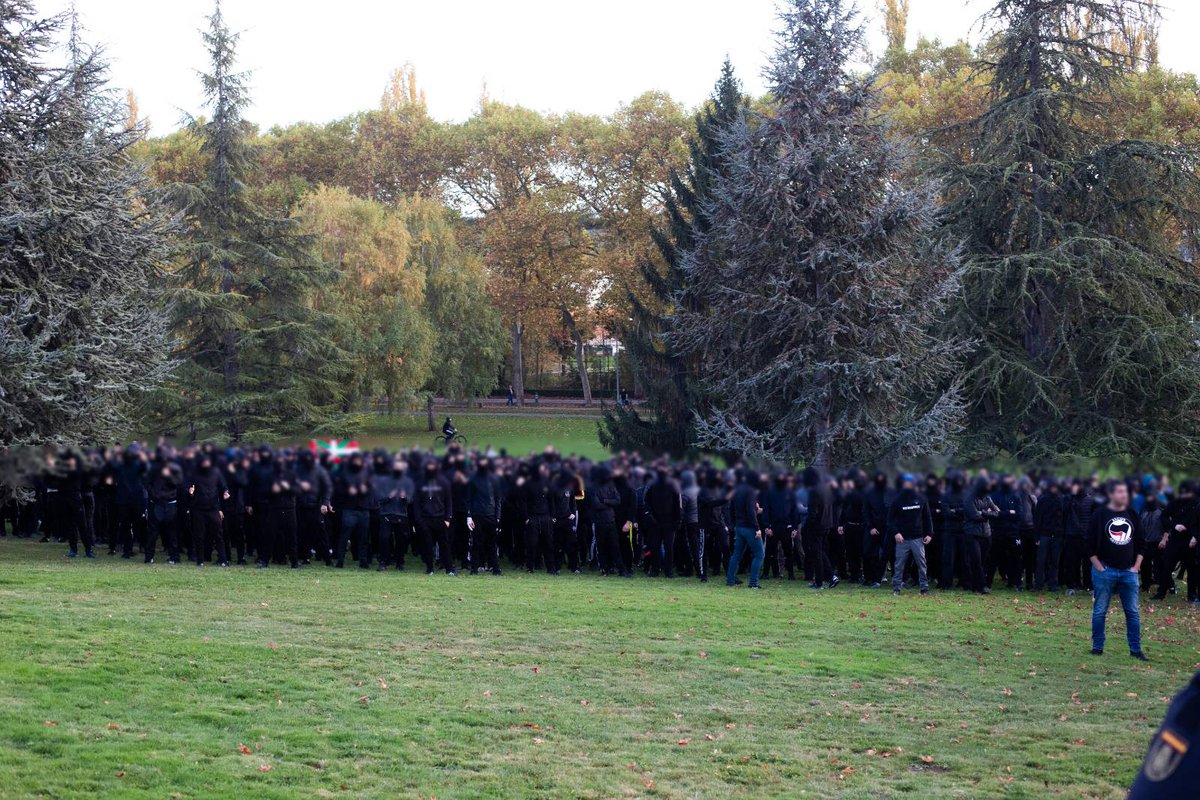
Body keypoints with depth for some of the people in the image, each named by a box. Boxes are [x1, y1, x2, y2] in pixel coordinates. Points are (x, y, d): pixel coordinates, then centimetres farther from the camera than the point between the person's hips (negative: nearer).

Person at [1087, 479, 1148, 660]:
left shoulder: (1132, 515, 8)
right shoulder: (1100, 515, -5)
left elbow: (1141, 543, 14)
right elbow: (1090, 544, -5)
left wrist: (1136, 566, 5)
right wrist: (1099, 568, -10)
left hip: (1129, 571, 4)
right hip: (1105, 570, -4)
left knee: (1133, 612, 4)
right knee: (1100, 611, 3)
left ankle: (1136, 649, 10)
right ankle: (1097, 647, 13)